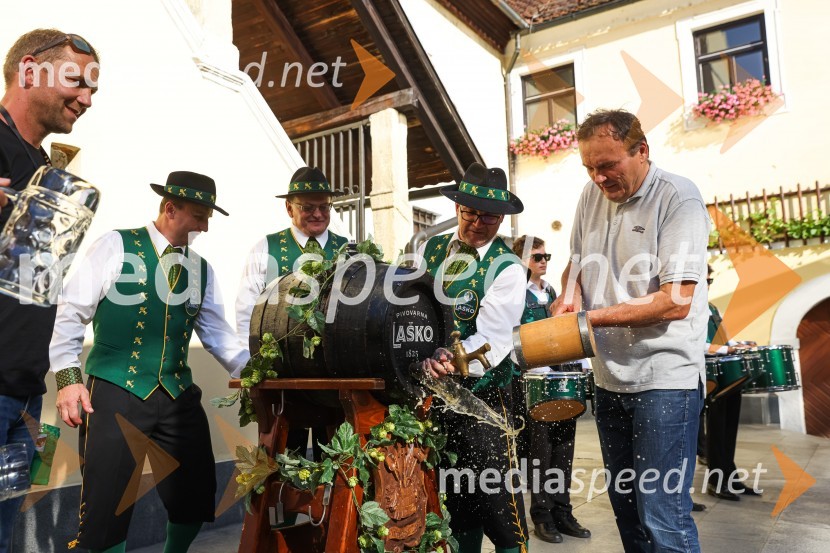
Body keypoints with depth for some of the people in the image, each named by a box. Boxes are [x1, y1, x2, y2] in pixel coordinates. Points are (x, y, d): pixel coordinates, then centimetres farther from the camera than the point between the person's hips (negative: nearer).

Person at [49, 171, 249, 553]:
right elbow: (70, 313, -4)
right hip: (116, 392, -4)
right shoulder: (117, 246, -3)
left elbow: (216, 332, 7)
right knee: (107, 504, 1)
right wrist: (68, 377, -13)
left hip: (178, 396, 5)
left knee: (197, 497, 10)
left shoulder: (202, 270, 10)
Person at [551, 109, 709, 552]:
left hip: (664, 377, -6)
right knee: (625, 506, 16)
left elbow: (677, 301, -18)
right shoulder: (592, 195, 7)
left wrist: (591, 318, -18)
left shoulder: (678, 197, -11)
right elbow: (576, 261, 21)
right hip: (610, 374, 6)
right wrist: (569, 296, -1)